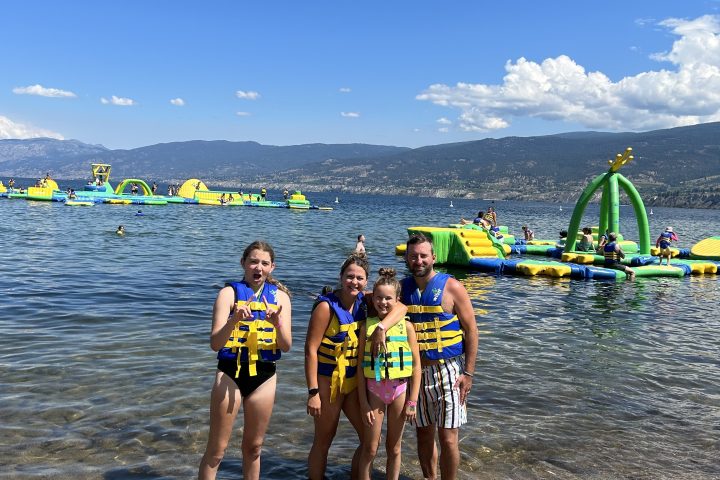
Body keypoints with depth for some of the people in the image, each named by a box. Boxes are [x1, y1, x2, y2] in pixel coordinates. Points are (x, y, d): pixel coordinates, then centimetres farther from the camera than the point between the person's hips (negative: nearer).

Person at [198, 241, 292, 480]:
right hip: (230, 373, -3)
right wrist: (234, 319, -32)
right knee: (216, 450, 3)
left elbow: (286, 346, -4)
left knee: (253, 448, 16)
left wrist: (277, 322, -24)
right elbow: (215, 343, -15)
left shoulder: (280, 296, 2)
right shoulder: (229, 292, -7)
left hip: (265, 376, 3)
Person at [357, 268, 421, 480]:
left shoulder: (406, 326, -4)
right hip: (374, 390, 0)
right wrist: (364, 403, -5)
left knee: (394, 448, 14)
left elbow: (416, 365, -2)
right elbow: (361, 367, -1)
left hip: (399, 390, 0)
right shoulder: (367, 326, -3)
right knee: (370, 449, 7)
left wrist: (412, 402, -5)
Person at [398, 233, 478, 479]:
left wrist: (468, 373, -10)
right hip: (416, 371, 4)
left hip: (448, 370, -4)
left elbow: (471, 330, -7)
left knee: (448, 438, 1)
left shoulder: (452, 288, -8)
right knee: (424, 434, 15)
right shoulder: (403, 288, 5)